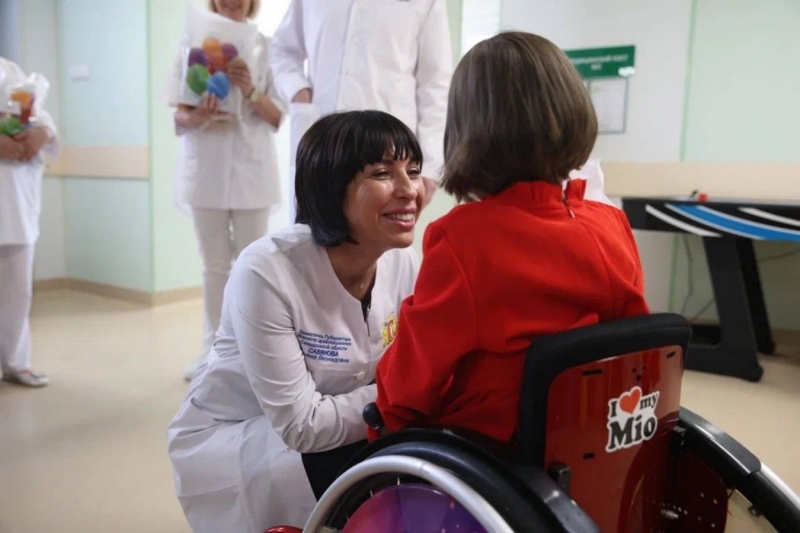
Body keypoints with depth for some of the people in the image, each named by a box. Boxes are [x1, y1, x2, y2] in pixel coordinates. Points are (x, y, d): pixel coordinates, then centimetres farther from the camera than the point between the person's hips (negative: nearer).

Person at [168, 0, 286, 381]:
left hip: (252, 168, -1)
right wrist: (196, 117, -19)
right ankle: (213, 348, 16)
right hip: (206, 169, 1)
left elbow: (278, 118, -1)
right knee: (214, 265, 8)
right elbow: (179, 116, 3)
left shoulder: (265, 46, 3)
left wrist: (251, 92, -19)